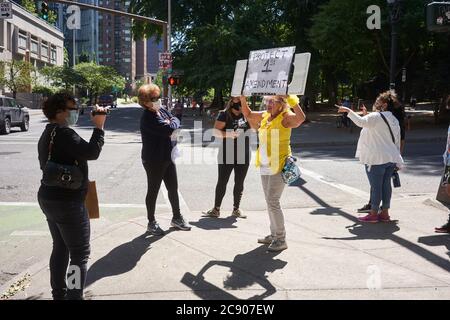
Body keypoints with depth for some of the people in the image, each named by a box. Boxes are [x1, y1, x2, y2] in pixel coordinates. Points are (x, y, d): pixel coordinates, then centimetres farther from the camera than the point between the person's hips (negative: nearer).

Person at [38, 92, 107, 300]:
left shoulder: (48, 133, 14)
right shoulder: (63, 133, -19)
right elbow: (91, 152, -28)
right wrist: (99, 126, -19)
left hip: (49, 198, 11)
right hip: (67, 202, -10)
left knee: (61, 248, 20)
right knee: (80, 254, -3)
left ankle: (59, 294, 30)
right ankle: (74, 297, -2)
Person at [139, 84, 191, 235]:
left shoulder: (161, 110, 4)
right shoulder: (148, 118, -22)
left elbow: (176, 121, 8)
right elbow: (169, 129, -28)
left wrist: (171, 123, -12)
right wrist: (171, 124, -7)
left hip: (168, 157, 8)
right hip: (154, 160, -8)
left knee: (173, 189, 16)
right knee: (153, 191, 6)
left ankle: (177, 218, 32)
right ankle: (151, 223, 21)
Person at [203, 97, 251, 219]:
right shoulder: (224, 114, -5)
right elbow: (216, 131, -12)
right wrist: (228, 134, -28)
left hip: (244, 155, 5)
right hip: (227, 155, -4)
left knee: (239, 183, 9)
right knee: (222, 181, 0)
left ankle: (236, 209, 20)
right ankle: (216, 209, 8)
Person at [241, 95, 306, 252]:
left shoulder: (285, 117, -13)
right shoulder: (264, 116, 10)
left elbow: (301, 118, -31)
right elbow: (248, 115, 22)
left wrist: (292, 100, -33)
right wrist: (242, 98, 11)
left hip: (279, 166, -9)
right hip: (265, 166, 9)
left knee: (273, 201, -9)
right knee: (270, 201, 15)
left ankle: (281, 239, 1)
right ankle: (274, 235, 27)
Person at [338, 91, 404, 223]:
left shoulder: (376, 117, -13)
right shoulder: (394, 120, 15)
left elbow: (361, 121, -32)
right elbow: (397, 141, 18)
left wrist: (348, 111, -24)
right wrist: (397, 162, 23)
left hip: (377, 159, -8)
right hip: (391, 158, 8)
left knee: (376, 186, -1)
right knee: (386, 184, 11)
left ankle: (373, 214, 7)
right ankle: (385, 213, 17)